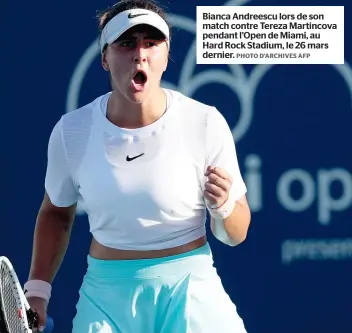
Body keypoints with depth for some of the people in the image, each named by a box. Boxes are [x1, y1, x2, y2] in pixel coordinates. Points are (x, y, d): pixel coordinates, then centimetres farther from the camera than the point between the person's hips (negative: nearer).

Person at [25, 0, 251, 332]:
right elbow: (56, 212, 14)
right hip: (105, 296, 2)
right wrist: (37, 289, 7)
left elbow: (235, 235, -1)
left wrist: (224, 206, -22)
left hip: (188, 291, -1)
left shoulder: (205, 123, -10)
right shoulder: (71, 131, -5)